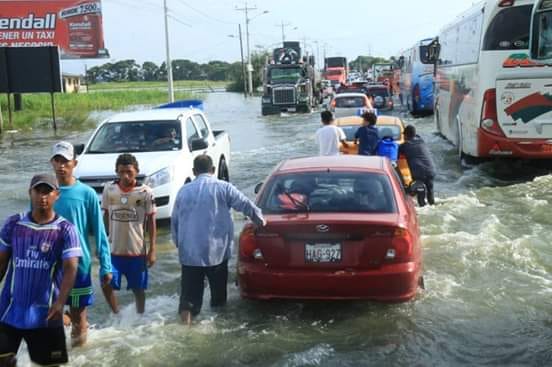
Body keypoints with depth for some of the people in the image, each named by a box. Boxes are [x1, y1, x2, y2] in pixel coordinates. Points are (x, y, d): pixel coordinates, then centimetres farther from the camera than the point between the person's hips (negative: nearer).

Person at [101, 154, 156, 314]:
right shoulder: (109, 190, -2)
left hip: (137, 250, -2)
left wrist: (152, 250, -6)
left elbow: (151, 222, -3)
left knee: (138, 288, 10)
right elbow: (106, 217, 8)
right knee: (106, 285, -1)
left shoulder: (146, 192, -9)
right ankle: (117, 315, 24)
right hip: (113, 249, 2)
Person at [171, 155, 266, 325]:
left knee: (191, 285, 3)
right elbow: (246, 205, 0)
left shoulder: (184, 191, 8)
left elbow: (174, 221, 12)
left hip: (189, 251, 2)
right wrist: (260, 221, 16)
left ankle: (186, 310, -12)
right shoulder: (223, 187, -3)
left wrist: (178, 243, 24)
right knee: (218, 285, 14)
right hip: (216, 250, -2)